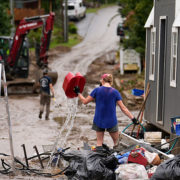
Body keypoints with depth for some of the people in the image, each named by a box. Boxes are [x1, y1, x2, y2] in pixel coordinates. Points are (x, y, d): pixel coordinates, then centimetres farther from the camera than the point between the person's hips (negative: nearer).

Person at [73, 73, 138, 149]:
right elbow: (123, 108, -7)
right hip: (111, 121, -1)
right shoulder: (115, 92, -4)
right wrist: (132, 118, -4)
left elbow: (85, 101, 2)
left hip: (98, 121, 1)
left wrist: (78, 93, 17)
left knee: (99, 143, 9)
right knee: (116, 142, 13)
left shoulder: (97, 90, -4)